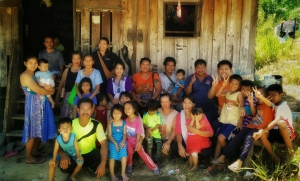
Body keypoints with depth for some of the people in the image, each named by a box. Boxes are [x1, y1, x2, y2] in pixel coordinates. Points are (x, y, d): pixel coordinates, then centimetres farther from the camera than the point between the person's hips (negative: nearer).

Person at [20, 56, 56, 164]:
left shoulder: (36, 75, 16)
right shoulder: (25, 75, -13)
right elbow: (38, 90, -19)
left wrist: (48, 88, -9)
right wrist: (50, 91, -3)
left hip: (41, 105, 9)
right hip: (33, 105, -9)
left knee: (40, 130, 15)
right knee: (32, 131, -2)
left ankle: (35, 151, 30)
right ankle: (29, 157, 9)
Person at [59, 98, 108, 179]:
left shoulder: (97, 125, -14)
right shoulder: (71, 124, -14)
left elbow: (104, 144, -23)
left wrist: (103, 163, -39)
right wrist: (63, 155, -35)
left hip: (90, 155, 1)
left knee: (101, 156, -31)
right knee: (63, 166, -32)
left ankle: (91, 169, 5)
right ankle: (73, 173, 8)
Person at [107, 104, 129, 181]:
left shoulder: (124, 123, 2)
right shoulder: (110, 123, -1)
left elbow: (125, 134, 0)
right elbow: (109, 135, -3)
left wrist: (123, 142, -19)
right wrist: (115, 143, -15)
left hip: (121, 142, 1)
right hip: (112, 142, -1)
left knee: (124, 155, -19)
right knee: (112, 157, -18)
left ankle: (123, 173, -2)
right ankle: (112, 174, -1)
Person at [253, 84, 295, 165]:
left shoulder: (283, 106, -16)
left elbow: (276, 121, -33)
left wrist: (262, 131, -42)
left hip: (287, 134, -6)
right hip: (275, 132, 6)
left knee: (281, 122, -39)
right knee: (261, 133, -25)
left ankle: (290, 150, -19)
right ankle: (275, 158, -13)